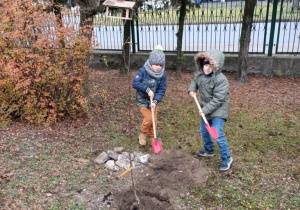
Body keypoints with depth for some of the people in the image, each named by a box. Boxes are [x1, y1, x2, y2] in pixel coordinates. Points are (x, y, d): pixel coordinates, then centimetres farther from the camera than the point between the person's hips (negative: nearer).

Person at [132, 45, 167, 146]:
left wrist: (155, 101, -25)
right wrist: (147, 89, -32)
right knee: (148, 118, -15)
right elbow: (135, 83, -25)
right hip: (143, 100, -4)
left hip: (154, 101, 4)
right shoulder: (143, 71, -19)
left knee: (154, 120, 11)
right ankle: (142, 134, 13)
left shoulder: (162, 75, -10)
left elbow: (162, 90, -12)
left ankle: (152, 138, 33)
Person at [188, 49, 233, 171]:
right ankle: (209, 150, 45)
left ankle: (226, 158, 5)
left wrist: (205, 110, -24)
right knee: (203, 131, 20)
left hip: (218, 110, -8)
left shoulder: (221, 80, -27)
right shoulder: (200, 74, -5)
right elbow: (195, 82, 18)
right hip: (206, 109, 8)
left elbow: (218, 99, -28)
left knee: (217, 134, -15)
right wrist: (192, 90, -4)